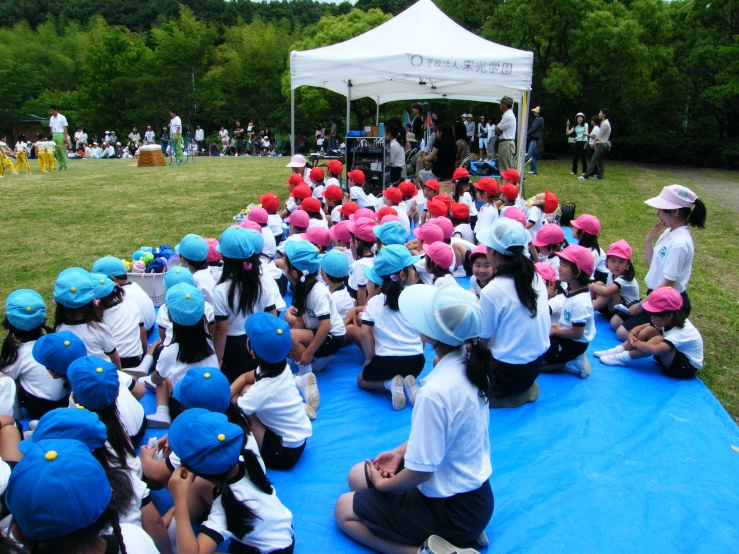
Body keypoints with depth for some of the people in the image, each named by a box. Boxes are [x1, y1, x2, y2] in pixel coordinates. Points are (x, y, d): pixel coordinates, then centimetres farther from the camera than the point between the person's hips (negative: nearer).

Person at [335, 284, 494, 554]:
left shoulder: (435, 392, -34)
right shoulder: (468, 361, -7)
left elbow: (420, 471, -23)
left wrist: (383, 484, -4)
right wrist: (400, 451, 8)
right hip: (474, 488, 8)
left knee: (344, 509, 9)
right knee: (358, 475, 20)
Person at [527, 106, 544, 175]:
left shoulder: (540, 119, -11)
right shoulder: (537, 119, 20)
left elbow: (533, 128, -17)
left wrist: (527, 134, -12)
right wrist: (528, 135, 3)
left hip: (535, 139, -10)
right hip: (533, 139, 10)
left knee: (530, 154, -15)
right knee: (533, 154, 11)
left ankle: (533, 170, -14)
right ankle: (534, 169, 14)